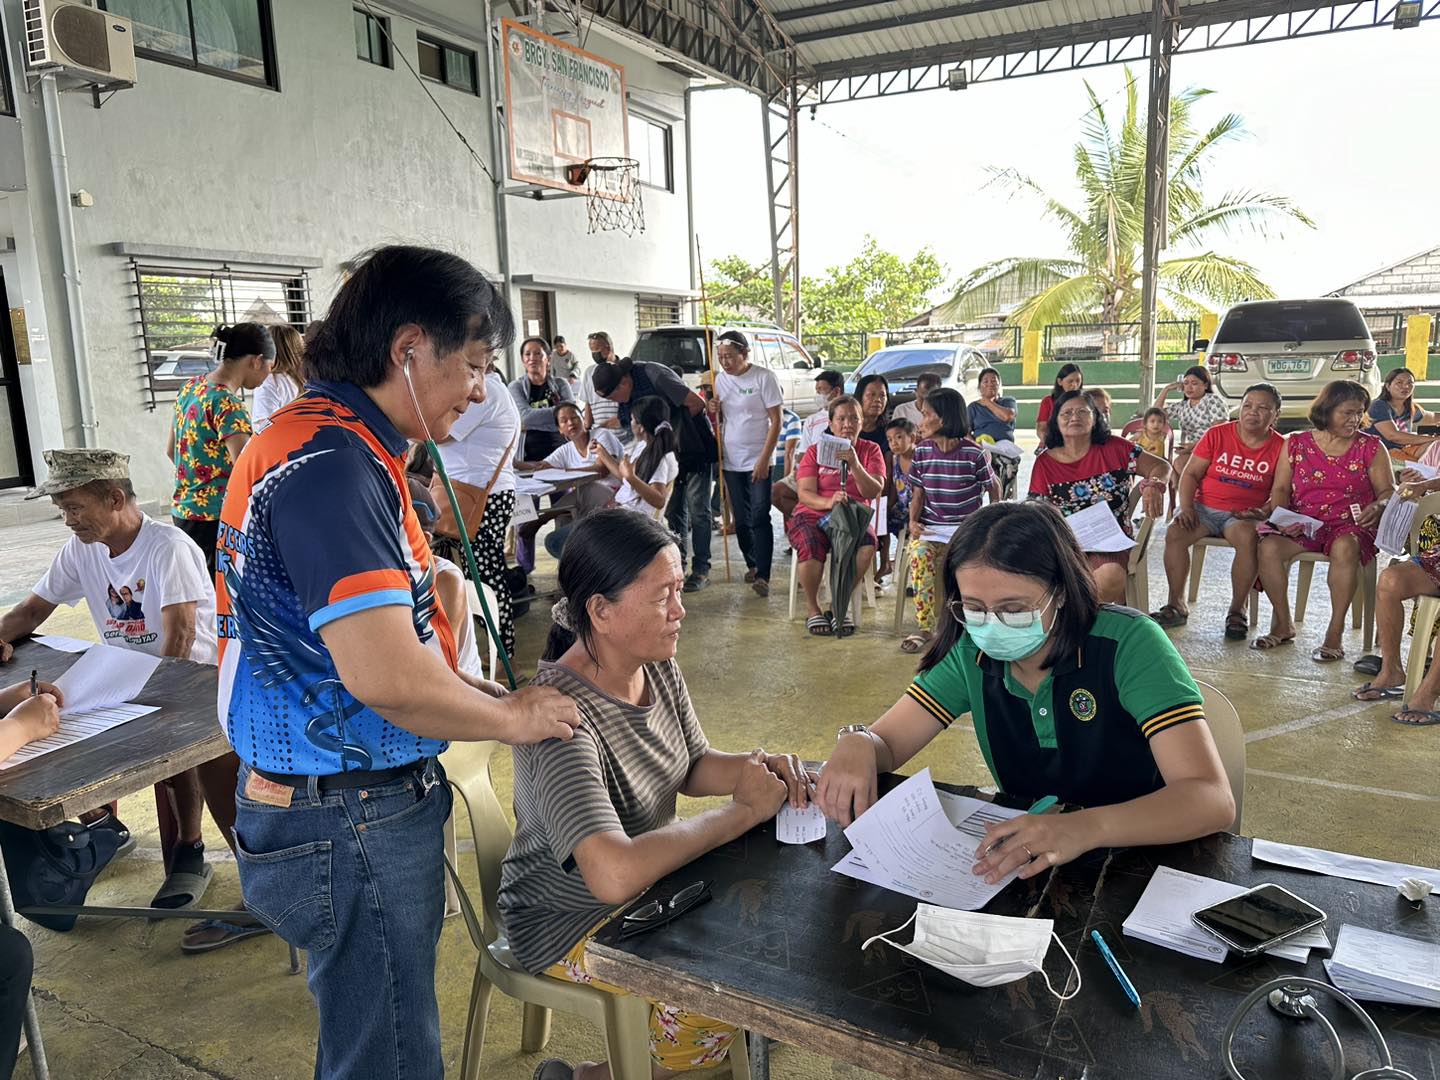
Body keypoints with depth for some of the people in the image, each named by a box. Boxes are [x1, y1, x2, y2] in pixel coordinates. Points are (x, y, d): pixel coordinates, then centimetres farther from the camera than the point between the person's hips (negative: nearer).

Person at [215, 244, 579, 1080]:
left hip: (367, 801, 10)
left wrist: (484, 693, 7)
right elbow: (386, 676, -31)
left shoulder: (342, 448, 9)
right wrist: (510, 718, -14)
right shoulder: (333, 465, -24)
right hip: (352, 821, -10)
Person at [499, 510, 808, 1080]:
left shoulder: (659, 667, -6)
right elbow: (614, 875, -41)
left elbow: (692, 766, 8)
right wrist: (742, 811, -30)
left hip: (655, 882, 8)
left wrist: (753, 768, -15)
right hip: (572, 921, -8)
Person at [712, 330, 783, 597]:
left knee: (759, 518, -10)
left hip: (758, 461, -5)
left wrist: (764, 460, -15)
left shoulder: (764, 377, -8)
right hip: (731, 461, 5)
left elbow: (776, 421, -9)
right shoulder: (721, 379, 8)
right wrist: (713, 412, -7)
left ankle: (762, 575, -10)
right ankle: (751, 565, 25)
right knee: (741, 520, 10)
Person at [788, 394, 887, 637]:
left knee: (867, 544, -34)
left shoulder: (870, 450, 9)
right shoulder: (815, 452, 8)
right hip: (813, 515, 0)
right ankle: (813, 609, -13)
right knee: (810, 546, -35)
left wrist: (854, 464, -21)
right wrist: (828, 503, -25)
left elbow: (874, 492, -5)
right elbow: (805, 493, -4)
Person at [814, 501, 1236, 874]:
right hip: (1025, 865, 4)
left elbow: (1212, 799, -24)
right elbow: (886, 743, 0)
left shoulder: (1127, 644, -17)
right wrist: (856, 744, -24)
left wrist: (1088, 827, -42)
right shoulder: (971, 652, -5)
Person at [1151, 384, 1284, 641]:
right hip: (1205, 507, 2)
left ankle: (1237, 610, -18)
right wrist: (1186, 508, -10)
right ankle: (1176, 605, -14)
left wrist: (1264, 512, -17)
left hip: (1244, 514, -1)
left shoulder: (1280, 446, 3)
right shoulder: (1217, 435, 5)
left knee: (1248, 537, -36)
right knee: (1174, 533, -28)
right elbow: (1191, 474, 4)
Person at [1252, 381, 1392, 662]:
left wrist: (1378, 506, -17)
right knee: (1269, 546, -29)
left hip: (1350, 525, -1)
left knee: (1345, 548, -37)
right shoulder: (1296, 444, 9)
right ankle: (1283, 625, -10)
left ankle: (1335, 634, -27)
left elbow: (1388, 491, 6)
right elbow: (1280, 489, 7)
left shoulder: (1371, 447, 8)